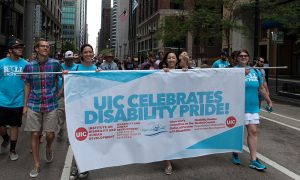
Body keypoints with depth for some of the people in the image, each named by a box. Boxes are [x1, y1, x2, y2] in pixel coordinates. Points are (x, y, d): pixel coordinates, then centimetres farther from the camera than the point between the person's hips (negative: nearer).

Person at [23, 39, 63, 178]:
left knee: (50, 134, 2)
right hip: (34, 105, 1)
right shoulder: (29, 66, 2)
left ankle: (48, 148, 38)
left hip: (51, 104, -1)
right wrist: (25, 105, 7)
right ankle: (36, 164, 16)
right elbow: (27, 86, 9)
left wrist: (60, 92, 0)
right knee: (35, 134, 3)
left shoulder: (55, 63, -2)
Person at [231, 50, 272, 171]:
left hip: (253, 106, 4)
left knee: (253, 131, 1)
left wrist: (269, 101, 19)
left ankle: (253, 160, 7)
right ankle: (235, 155, 27)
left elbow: (261, 88, 18)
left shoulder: (255, 71, 10)